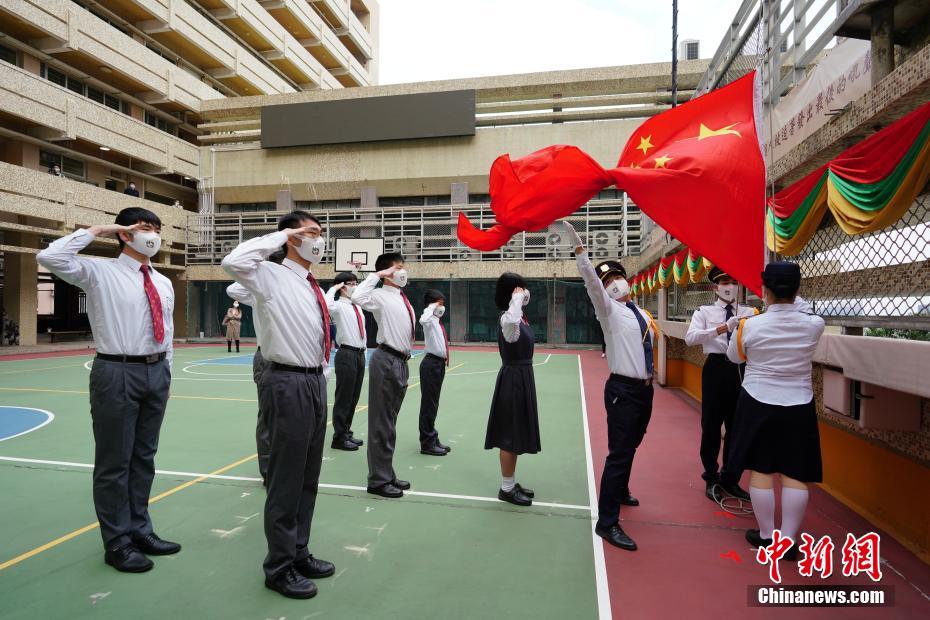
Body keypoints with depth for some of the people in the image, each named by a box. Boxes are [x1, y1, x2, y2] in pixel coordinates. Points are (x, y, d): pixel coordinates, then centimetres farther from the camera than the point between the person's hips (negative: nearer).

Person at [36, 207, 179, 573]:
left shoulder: (164, 283, 11)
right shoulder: (99, 272, -5)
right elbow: (50, 258, -21)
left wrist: (165, 372, 15)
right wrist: (94, 231, -12)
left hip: (156, 372, 6)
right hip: (117, 372, -6)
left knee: (144, 457, 16)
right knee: (114, 461, 4)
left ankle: (140, 530, 30)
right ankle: (117, 543, 19)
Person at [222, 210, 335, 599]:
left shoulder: (312, 286, 14)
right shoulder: (271, 276, -8)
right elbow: (233, 263, -29)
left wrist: (320, 377, 18)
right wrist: (280, 236, -17)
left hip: (315, 381, 8)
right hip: (288, 384, -8)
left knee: (308, 477, 17)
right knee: (286, 479, 3)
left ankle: (298, 554, 34)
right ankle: (279, 568, 20)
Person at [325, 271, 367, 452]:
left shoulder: (358, 307, 16)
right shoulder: (339, 306, -8)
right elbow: (326, 305, -32)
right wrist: (333, 288, -17)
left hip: (360, 354, 8)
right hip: (346, 354, -8)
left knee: (354, 397, 14)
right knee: (343, 397, -1)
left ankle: (346, 432, 26)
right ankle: (339, 437, 9)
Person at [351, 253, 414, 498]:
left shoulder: (403, 298, 16)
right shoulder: (381, 295, -11)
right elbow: (358, 297, -32)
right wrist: (376, 275, -20)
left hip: (401, 361, 9)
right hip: (386, 361, -9)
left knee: (390, 421, 17)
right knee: (382, 422, 0)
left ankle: (387, 475, 29)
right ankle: (378, 480, 10)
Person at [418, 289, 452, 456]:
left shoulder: (438, 321, 13)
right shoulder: (430, 320, -13)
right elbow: (423, 320, -39)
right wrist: (432, 307, -24)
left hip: (439, 363, 9)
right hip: (431, 363, -9)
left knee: (433, 404, 17)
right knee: (428, 404, -2)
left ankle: (432, 439, 27)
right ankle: (427, 443, 6)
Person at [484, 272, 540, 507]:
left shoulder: (519, 316, 9)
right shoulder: (508, 318, -21)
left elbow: (525, 297, 32)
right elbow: (510, 320, -46)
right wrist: (517, 298, -31)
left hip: (522, 376, 10)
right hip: (514, 378, -10)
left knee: (516, 434, 17)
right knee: (511, 436, 0)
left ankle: (511, 483, 29)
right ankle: (506, 488, 13)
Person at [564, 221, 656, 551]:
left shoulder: (642, 314, 12)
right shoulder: (610, 311, -7)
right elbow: (591, 281, -23)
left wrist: (649, 378, 14)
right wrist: (578, 246, -34)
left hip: (644, 389, 7)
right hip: (623, 390, -7)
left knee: (630, 447, 22)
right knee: (620, 453, -9)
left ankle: (620, 492, 45)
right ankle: (607, 522, -3)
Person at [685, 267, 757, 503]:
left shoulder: (750, 313, 7)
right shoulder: (705, 312, 2)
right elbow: (690, 338, -15)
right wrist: (720, 329, -28)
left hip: (742, 369, 2)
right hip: (716, 368, -2)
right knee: (711, 425, 6)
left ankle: (730, 479, 29)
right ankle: (711, 479, 23)